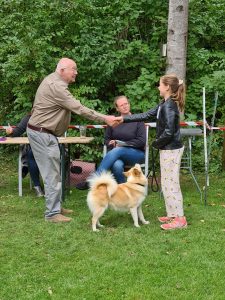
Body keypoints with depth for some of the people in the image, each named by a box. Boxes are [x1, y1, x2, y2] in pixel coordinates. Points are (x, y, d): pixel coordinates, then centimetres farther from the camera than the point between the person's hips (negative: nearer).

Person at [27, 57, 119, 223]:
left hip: (42, 132, 11)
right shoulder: (56, 86, -22)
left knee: (53, 171, 15)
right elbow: (79, 109, -25)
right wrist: (105, 118, -22)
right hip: (42, 134, -11)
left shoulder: (52, 80, 12)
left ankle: (55, 207, 22)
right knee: (53, 174, -7)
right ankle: (52, 213, -2)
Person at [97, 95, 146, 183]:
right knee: (117, 166, -35)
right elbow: (106, 139, 19)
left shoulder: (137, 120, 1)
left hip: (136, 154, -2)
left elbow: (142, 141, -5)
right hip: (118, 155, 2)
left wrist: (122, 144, -8)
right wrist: (111, 143, -5)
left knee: (117, 151, -34)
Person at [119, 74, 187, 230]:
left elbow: (168, 132, -23)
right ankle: (172, 215, 23)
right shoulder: (164, 104, 11)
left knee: (170, 184, -4)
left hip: (171, 150, -10)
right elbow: (146, 115, 15)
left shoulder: (169, 106, -19)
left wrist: (156, 143, -7)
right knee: (168, 183, 15)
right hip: (168, 148, 10)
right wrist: (124, 119, 12)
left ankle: (179, 219, 2)